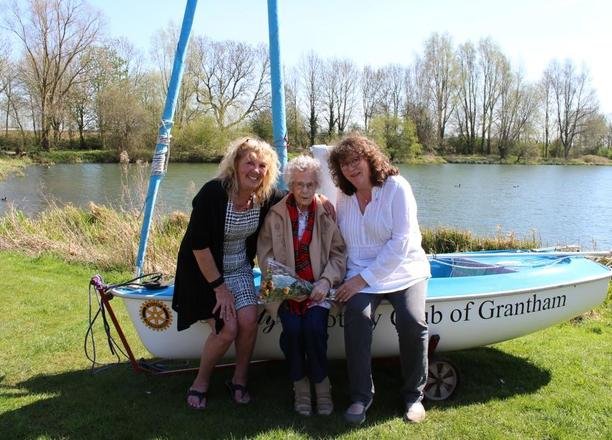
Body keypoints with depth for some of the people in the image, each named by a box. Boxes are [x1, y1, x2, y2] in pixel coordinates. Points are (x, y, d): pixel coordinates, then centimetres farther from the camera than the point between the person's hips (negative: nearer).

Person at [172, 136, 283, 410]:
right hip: (205, 268, -4)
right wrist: (219, 287, -17)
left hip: (239, 268, 5)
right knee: (227, 329, -15)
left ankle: (239, 381, 12)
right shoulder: (213, 192, -25)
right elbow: (198, 244, -22)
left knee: (248, 322, -13)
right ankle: (201, 382, 11)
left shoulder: (268, 197, -10)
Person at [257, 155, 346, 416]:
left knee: (314, 328, -25)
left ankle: (321, 386, 1)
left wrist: (326, 281, -15)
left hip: (318, 287, 0)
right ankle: (300, 386, 2)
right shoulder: (276, 214, 1)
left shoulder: (327, 213, 1)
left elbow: (338, 253, 0)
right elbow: (265, 253, 1)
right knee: (292, 329, -24)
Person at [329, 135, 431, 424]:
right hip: (360, 275, 3)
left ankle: (414, 395, -1)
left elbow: (401, 242, -16)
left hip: (404, 270, -2)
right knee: (357, 315, -27)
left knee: (412, 322, -26)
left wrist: (363, 279, -19)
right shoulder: (343, 196, 6)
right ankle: (360, 396, -11)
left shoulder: (396, 187, -9)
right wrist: (353, 278, -8)